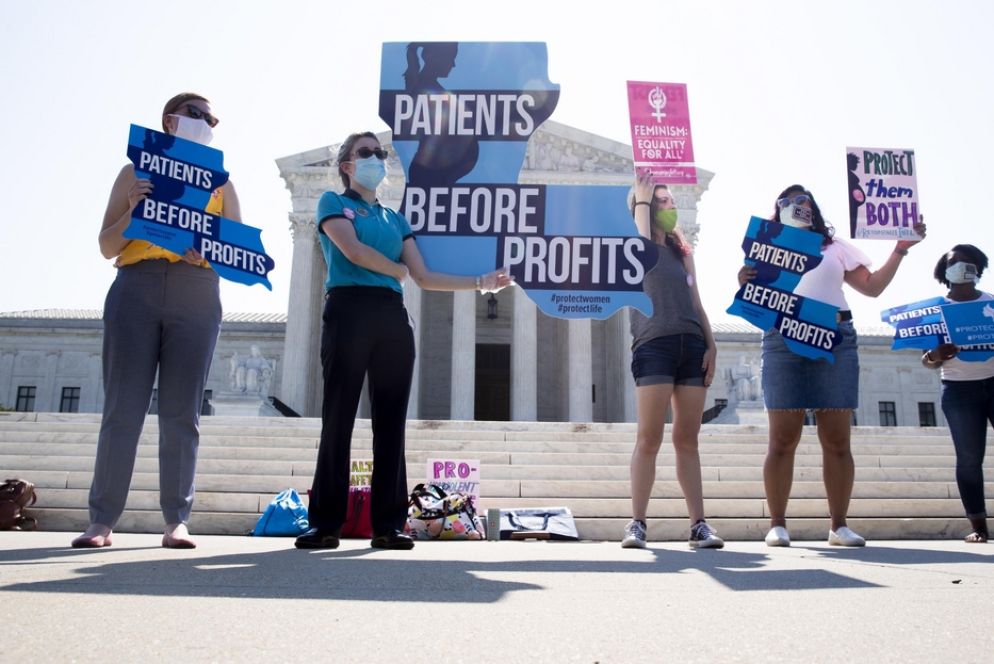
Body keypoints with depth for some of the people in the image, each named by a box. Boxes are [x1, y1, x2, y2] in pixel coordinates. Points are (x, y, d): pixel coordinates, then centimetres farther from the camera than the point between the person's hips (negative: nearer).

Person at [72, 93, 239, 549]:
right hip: (136, 290, -1)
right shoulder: (136, 173, 14)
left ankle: (176, 521, 1)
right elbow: (107, 247, 8)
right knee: (122, 408, -4)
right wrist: (133, 210, -9)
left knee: (181, 412, -2)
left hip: (196, 295, 1)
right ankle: (101, 520, 1)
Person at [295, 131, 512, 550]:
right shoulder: (333, 202, 11)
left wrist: (479, 283, 9)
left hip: (392, 317, 5)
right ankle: (325, 524, 0)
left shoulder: (395, 218, 24)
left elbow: (425, 278, 17)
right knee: (338, 420, -5)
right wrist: (399, 270, 6)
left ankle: (388, 525, 4)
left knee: (391, 422, 1)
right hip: (349, 311, -5)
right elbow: (353, 251, -7)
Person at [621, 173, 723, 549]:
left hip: (692, 346, 5)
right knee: (649, 439, -9)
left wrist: (711, 345, 8)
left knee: (687, 440, 3)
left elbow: (696, 303, 19)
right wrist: (643, 199, -3)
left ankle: (699, 524, 4)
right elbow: (642, 245, -18)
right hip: (654, 346, -5)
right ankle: (637, 523, -5)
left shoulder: (682, 251, 22)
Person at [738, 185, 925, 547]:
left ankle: (839, 525, 4)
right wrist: (744, 285, -14)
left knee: (837, 439, -1)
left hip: (836, 341, 2)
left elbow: (872, 286, 17)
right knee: (783, 439, -6)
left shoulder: (835, 247, 21)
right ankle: (777, 524, -3)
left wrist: (900, 249, 9)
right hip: (784, 341, -2)